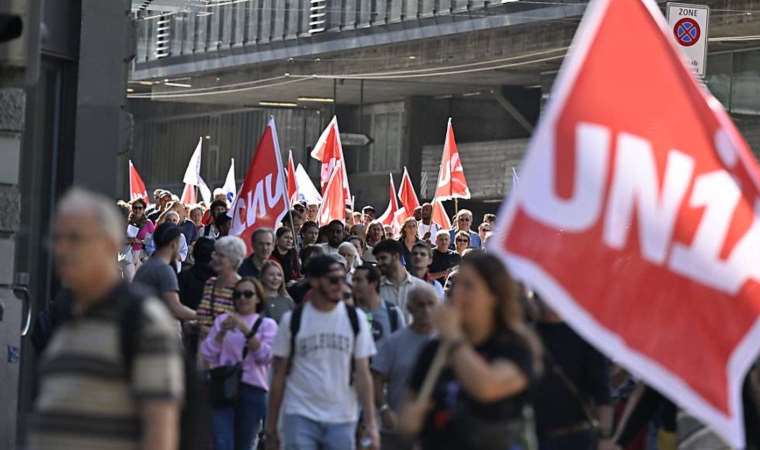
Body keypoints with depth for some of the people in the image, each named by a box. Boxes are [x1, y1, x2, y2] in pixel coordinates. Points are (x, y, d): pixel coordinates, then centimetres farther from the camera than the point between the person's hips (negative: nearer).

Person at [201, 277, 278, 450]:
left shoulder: (267, 324, 9)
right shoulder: (222, 320, 14)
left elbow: (266, 356, -7)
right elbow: (207, 354, 6)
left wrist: (246, 330, -15)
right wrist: (222, 331, -8)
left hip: (253, 390, 0)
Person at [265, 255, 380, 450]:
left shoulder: (356, 319, 3)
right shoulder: (292, 320, 0)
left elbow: (363, 374, 2)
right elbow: (279, 374, 4)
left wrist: (370, 423, -5)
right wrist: (271, 425, 3)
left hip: (342, 420, 2)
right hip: (300, 418, -2)